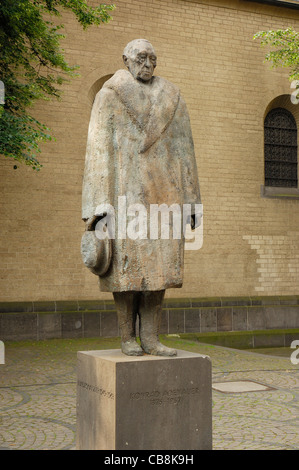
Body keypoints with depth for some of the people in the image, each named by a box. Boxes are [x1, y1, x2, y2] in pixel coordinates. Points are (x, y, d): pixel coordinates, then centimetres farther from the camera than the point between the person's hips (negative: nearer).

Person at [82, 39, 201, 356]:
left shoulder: (171, 98, 13)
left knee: (158, 264, -1)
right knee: (126, 265, -4)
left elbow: (184, 150, 11)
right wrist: (98, 207, -13)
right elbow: (98, 151, -4)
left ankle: (150, 338, 4)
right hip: (125, 192, -3)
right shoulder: (109, 97, 3)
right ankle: (128, 337, 7)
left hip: (163, 193, 4)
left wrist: (190, 199, 5)